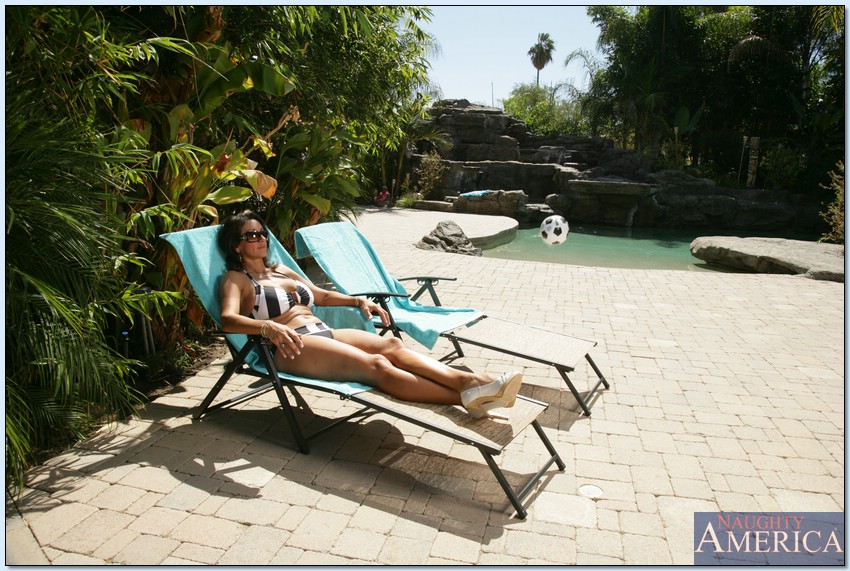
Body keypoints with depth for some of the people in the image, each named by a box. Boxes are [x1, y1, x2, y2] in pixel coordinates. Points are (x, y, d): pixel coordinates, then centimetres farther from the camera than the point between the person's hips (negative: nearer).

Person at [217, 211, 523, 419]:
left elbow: (321, 295, 35)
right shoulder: (236, 279, 5)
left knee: (391, 345, -23)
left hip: (324, 332, 7)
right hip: (291, 348, -7)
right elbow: (228, 320, -16)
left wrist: (359, 300, 20)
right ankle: (467, 398, -45)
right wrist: (268, 327, -35)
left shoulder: (281, 270, 27)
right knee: (375, 365, -31)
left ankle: (469, 381, -42)